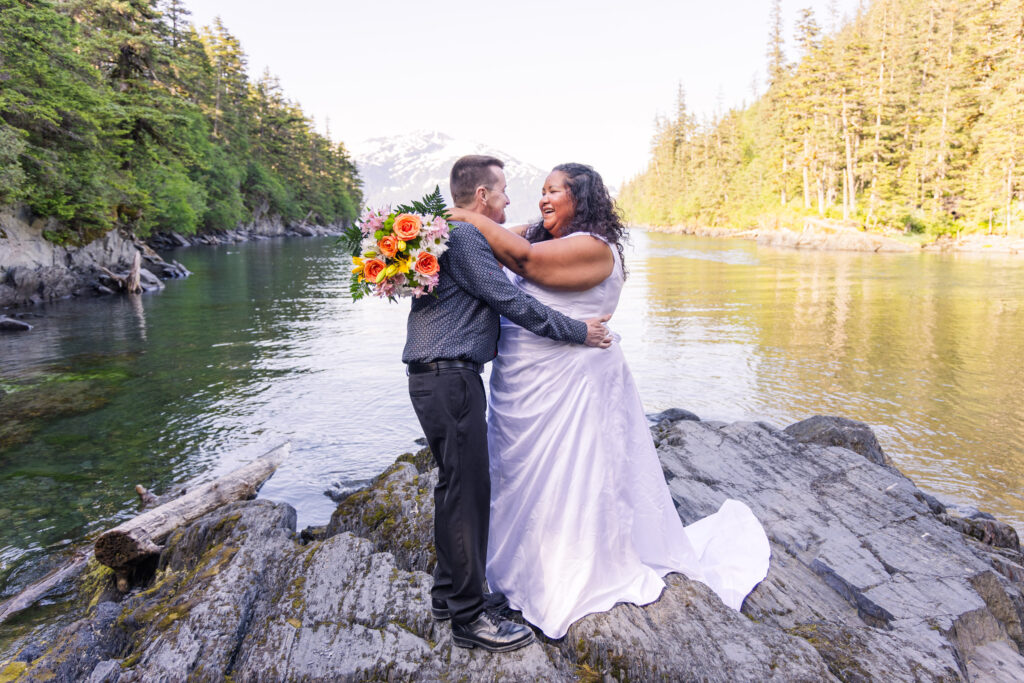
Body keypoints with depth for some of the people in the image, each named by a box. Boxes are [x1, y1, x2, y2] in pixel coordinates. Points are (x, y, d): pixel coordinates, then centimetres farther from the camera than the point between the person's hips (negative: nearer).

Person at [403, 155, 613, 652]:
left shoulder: (452, 234, 20)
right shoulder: (463, 236, -13)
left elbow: (492, 301, 26)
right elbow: (509, 301, -15)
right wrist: (577, 331, -8)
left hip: (443, 377, 11)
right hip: (449, 378, -11)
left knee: (456, 485, 17)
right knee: (468, 488, -4)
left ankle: (449, 593, 30)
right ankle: (468, 617, 8)